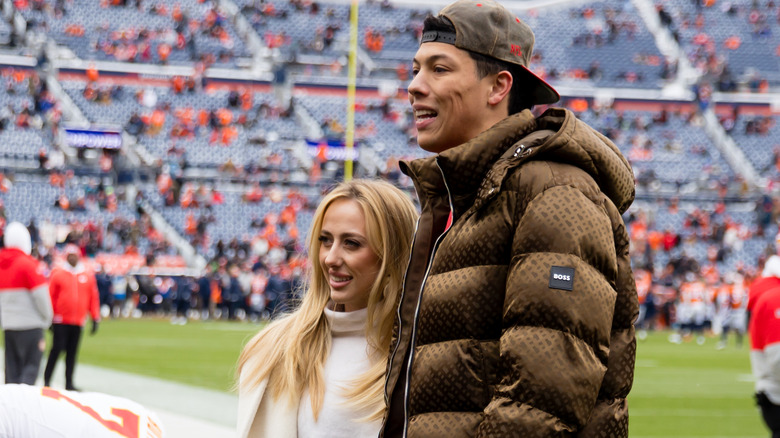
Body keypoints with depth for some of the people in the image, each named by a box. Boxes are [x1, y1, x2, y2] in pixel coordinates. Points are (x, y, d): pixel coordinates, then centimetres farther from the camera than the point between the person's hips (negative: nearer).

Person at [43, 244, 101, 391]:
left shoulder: (88, 275, 9)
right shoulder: (57, 273, 0)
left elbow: (93, 297, 11)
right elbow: (51, 296, 1)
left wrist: (95, 319, 8)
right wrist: (49, 318, -2)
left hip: (78, 322, 3)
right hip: (60, 321, -3)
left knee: (72, 352, 5)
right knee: (57, 349, -8)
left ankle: (69, 383, 9)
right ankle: (46, 380, 0)